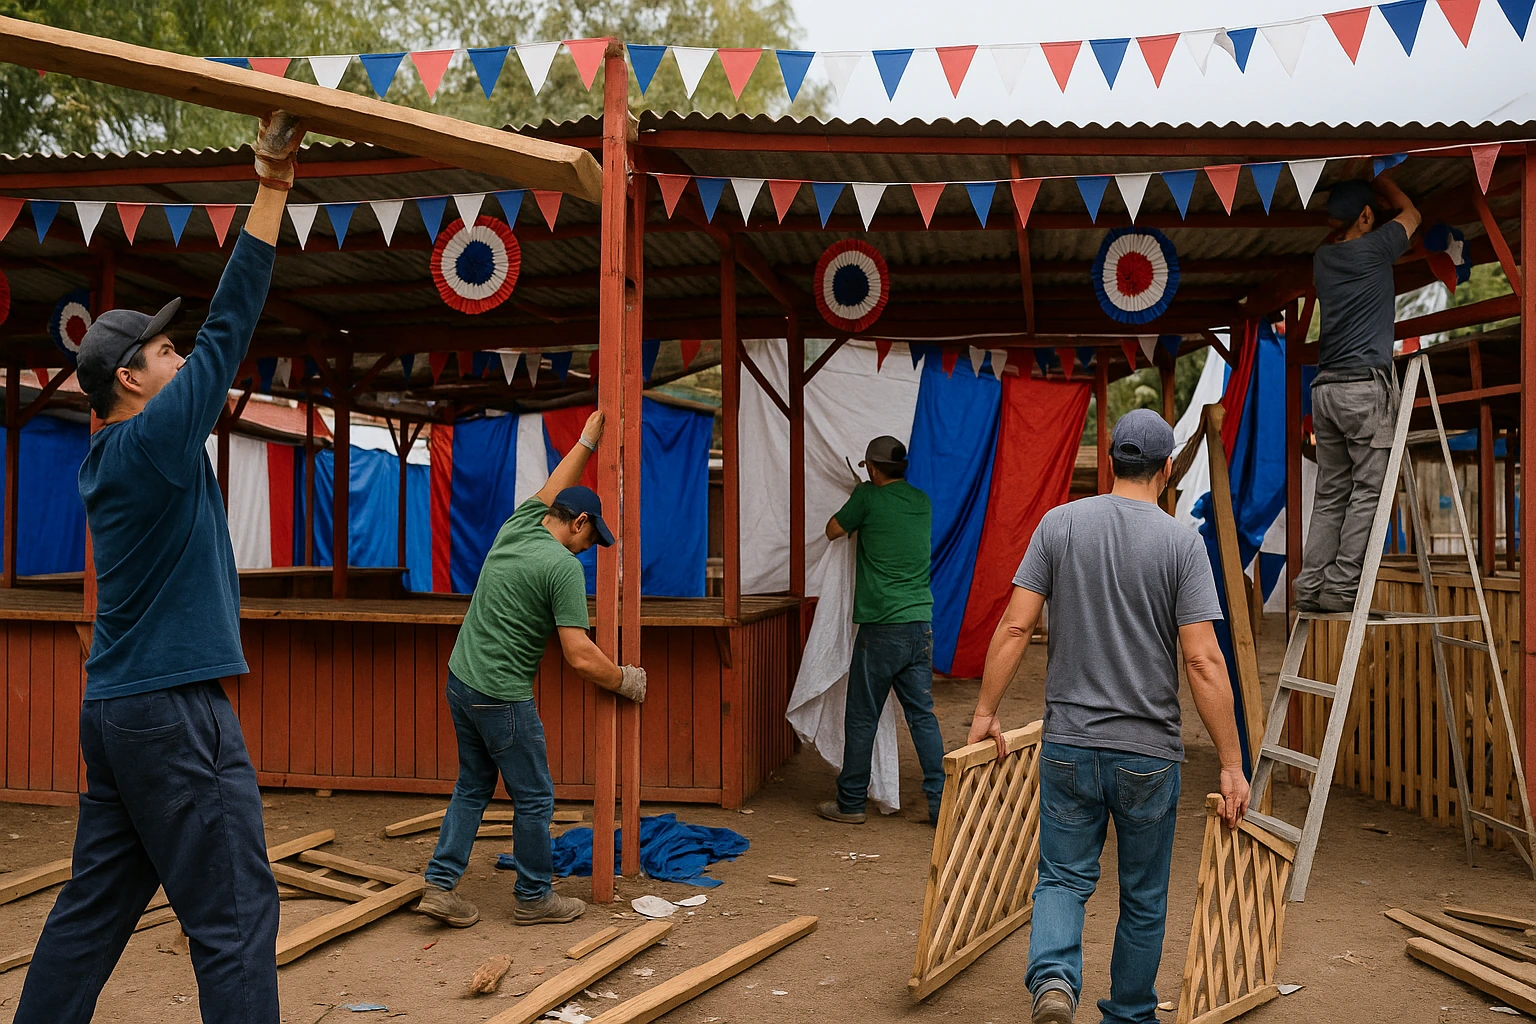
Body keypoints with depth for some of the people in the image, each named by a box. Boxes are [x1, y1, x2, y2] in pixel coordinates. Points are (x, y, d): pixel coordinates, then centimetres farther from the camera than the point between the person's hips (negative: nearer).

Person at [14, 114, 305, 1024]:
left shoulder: (112, 457, 13)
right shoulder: (155, 439, -12)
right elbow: (229, 325, -12)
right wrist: (274, 188, -9)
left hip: (117, 710, 10)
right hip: (175, 710, -10)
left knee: (93, 912, 15)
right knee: (235, 920, -5)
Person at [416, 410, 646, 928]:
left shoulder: (515, 527, 5)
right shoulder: (564, 566, -16)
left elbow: (553, 488, 27)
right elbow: (581, 658, -20)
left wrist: (589, 439, 35)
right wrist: (627, 681, -3)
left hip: (460, 681, 8)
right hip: (502, 697, -8)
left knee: (472, 787, 19)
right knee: (534, 798, 7)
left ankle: (440, 885, 17)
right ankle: (534, 897, 19)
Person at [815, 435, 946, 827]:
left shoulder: (868, 496, -6)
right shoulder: (922, 501, 9)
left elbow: (833, 530, 9)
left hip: (882, 627, -5)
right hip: (921, 623, 5)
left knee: (862, 718, 5)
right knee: (923, 714, 9)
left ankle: (850, 802, 14)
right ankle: (941, 802, 8)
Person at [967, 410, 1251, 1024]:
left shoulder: (1060, 524, -2)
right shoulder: (1182, 543, -7)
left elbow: (1015, 628, -5)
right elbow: (1204, 662, -12)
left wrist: (986, 713, 4)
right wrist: (1232, 764, -7)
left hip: (1069, 744, 1)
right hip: (1149, 753, -1)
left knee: (1063, 878, 11)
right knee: (1143, 896, 16)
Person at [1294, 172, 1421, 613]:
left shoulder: (1323, 258, 15)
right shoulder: (1373, 249, -1)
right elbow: (1409, 214, 20)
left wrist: (1366, 188, 46)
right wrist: (1380, 178, 33)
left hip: (1325, 388, 7)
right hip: (1365, 384, -7)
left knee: (1331, 493, 6)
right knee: (1368, 490, -5)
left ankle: (1310, 586, 1)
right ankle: (1342, 586, -10)